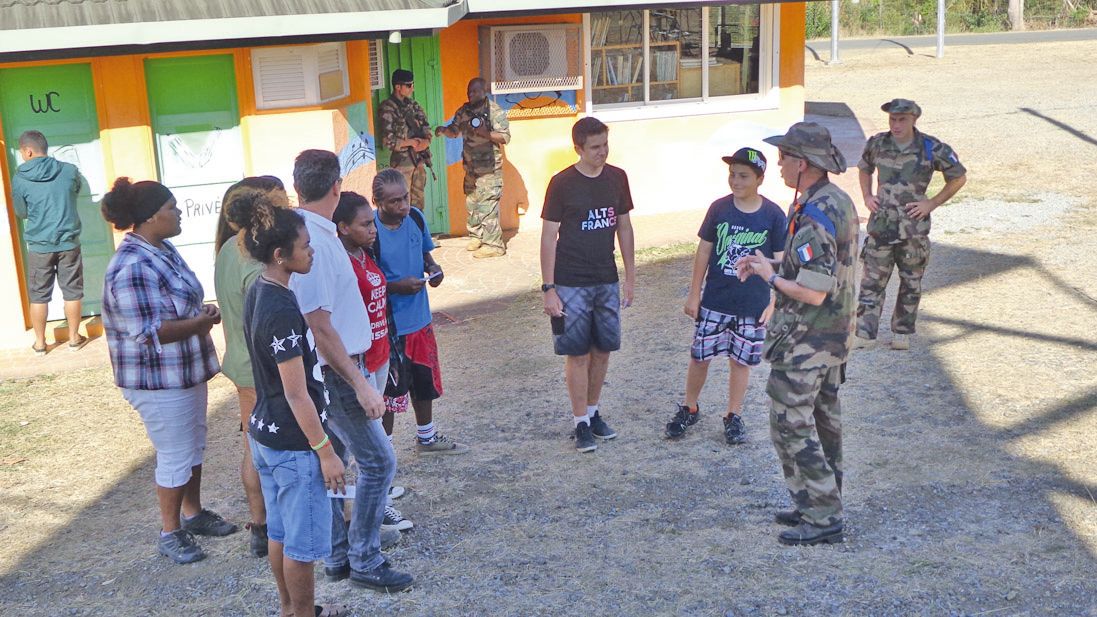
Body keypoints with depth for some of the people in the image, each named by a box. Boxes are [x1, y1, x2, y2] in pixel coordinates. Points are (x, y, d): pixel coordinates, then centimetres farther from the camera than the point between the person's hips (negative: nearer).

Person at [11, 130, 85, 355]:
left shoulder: (20, 178, -9)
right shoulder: (69, 170, -6)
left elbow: (21, 212, 3)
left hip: (39, 245, -1)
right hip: (68, 242, 1)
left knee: (39, 295, 11)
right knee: (72, 292, 12)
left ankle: (40, 343, 20)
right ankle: (74, 338, 20)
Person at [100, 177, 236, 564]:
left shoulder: (163, 250, 5)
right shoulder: (132, 268, -25)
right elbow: (149, 332, -27)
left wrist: (202, 313, 0)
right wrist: (202, 321, -19)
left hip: (186, 370, 9)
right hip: (158, 380, -9)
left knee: (194, 447, 20)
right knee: (175, 456, 3)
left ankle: (193, 513, 37)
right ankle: (170, 532, 20)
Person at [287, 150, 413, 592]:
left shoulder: (307, 233, 5)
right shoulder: (313, 242, -24)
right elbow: (319, 326, -25)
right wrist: (360, 384, -23)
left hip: (324, 372, 10)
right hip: (335, 372, -10)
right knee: (378, 462, 0)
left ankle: (337, 556, 27)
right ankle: (365, 563, 10)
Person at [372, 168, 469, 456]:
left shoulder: (415, 217, -4)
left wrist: (432, 267, -6)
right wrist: (398, 286, -25)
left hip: (420, 318, 7)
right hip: (389, 325, -7)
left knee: (425, 380, 22)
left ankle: (426, 437, 43)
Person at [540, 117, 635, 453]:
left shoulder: (617, 178, 3)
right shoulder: (562, 183, -10)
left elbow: (624, 227, 11)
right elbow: (548, 237, -7)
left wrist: (630, 277, 10)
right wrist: (548, 288, -11)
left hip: (607, 281, 4)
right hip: (571, 284, -4)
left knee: (602, 350, 11)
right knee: (577, 353, 0)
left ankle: (593, 412, 27)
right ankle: (581, 424, 10)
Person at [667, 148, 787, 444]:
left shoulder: (773, 215, -7)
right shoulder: (719, 208, -4)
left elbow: (779, 261, -1)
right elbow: (704, 251, 2)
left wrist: (773, 303, -5)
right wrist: (694, 294, 3)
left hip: (752, 305, -1)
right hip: (714, 301, 1)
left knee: (740, 361, 10)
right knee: (700, 356, 8)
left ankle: (734, 416, 27)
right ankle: (689, 408, 29)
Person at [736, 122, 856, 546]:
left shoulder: (814, 217, -25)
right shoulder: (839, 201, 7)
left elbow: (814, 293, -27)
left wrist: (770, 276, -13)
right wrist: (775, 264, 9)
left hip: (806, 339, -10)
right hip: (835, 334, 10)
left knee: (791, 425, -1)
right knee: (823, 420, 17)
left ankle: (821, 518, 5)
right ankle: (823, 506, 29)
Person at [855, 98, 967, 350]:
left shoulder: (932, 148, -8)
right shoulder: (877, 144, 1)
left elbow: (959, 178, 2)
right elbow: (864, 169, 22)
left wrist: (932, 203, -5)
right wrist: (867, 196, 8)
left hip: (914, 227, -1)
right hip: (881, 224, 2)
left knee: (911, 283, 10)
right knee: (871, 280, -1)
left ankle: (902, 333, 23)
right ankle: (864, 333, 3)